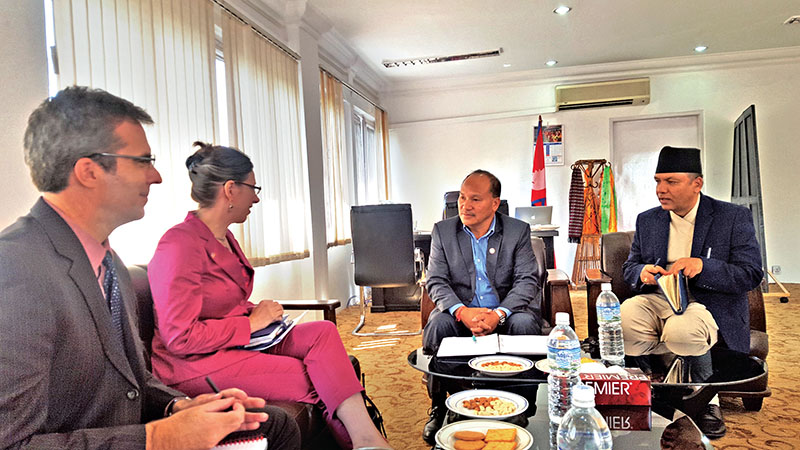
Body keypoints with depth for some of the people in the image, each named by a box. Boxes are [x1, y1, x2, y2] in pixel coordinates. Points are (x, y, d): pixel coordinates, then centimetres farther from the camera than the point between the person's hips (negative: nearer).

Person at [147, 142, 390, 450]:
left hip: (241, 341, 9)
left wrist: (257, 312, 5)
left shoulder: (224, 238, 13)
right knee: (311, 380, -20)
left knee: (323, 332, -14)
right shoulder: (180, 245, -18)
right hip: (195, 365, -9)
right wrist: (250, 323, -16)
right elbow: (180, 338, -22)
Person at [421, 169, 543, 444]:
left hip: (506, 310, 0)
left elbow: (527, 280, -7)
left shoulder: (518, 231, 0)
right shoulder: (443, 231, 3)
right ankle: (438, 407, -10)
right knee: (437, 325, -29)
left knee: (524, 324, -31)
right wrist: (462, 311, -24)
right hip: (460, 310, 1)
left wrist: (499, 314, -25)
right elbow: (436, 282, -3)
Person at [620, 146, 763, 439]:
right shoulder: (647, 220, 12)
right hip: (659, 299, 3)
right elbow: (629, 268, 17)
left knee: (680, 330, -37)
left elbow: (751, 274, -6)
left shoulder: (734, 217, 0)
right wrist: (643, 272, -10)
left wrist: (702, 266, -24)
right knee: (624, 316, -30)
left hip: (709, 303, -3)